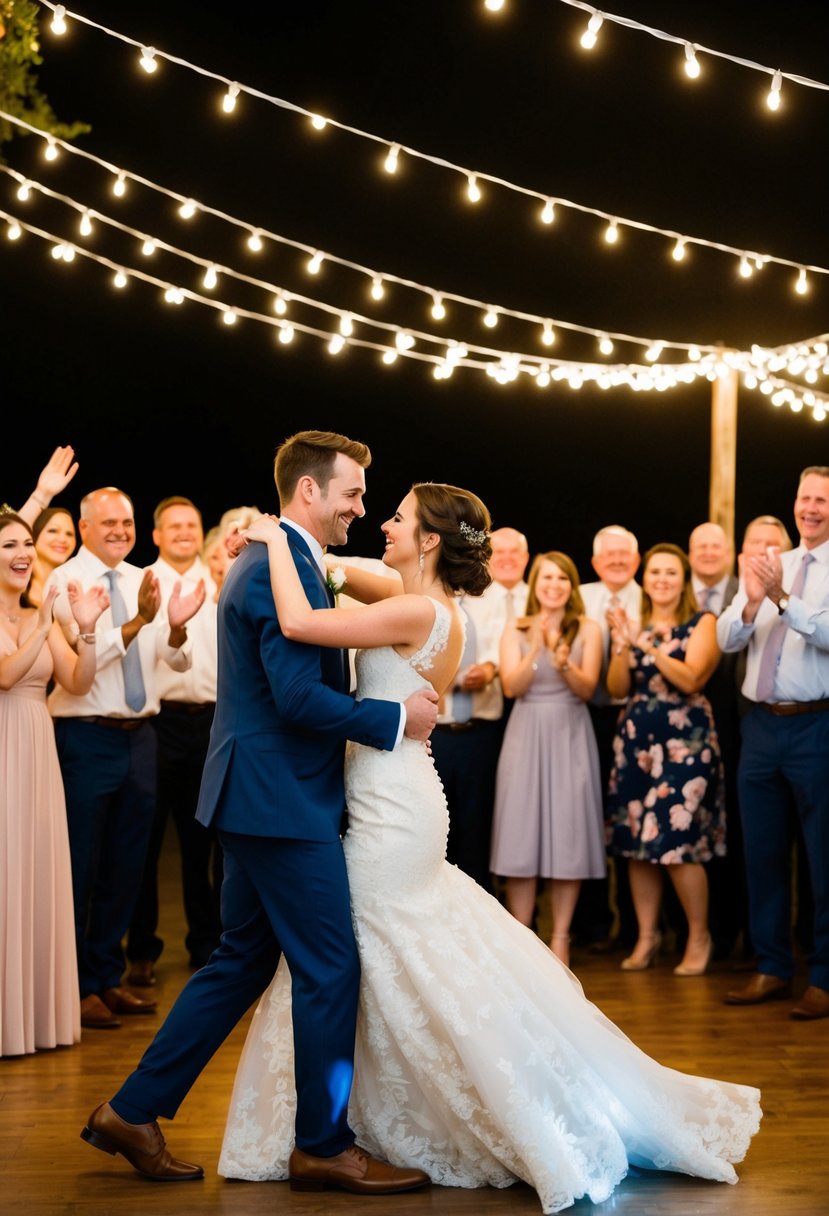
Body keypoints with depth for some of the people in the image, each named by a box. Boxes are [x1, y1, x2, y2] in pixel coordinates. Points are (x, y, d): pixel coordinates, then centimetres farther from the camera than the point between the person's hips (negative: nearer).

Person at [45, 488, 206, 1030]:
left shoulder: (143, 581, 10)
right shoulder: (65, 582, -7)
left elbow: (177, 660, 7)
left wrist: (177, 625, -14)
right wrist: (137, 622, -31)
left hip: (139, 736, 6)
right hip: (87, 737, -6)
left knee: (126, 864, 14)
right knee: (81, 866, 1)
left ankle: (107, 977, 28)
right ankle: (77, 986, 13)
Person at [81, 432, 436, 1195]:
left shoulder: (270, 560, 16)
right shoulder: (284, 568, -17)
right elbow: (298, 697, -23)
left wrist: (398, 706, 10)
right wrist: (396, 719, -14)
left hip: (262, 796, 11)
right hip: (284, 800, -11)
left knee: (242, 960, 15)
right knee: (331, 969, -1)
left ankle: (134, 1112, 21)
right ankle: (324, 1146, 12)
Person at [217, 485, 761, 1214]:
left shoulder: (417, 612, -20)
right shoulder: (430, 606, 9)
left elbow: (298, 623, -27)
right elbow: (340, 578, 24)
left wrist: (276, 542, -14)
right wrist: (284, 545, 12)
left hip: (391, 815, -10)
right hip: (395, 804, 10)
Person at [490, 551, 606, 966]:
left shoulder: (587, 629, 3)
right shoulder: (515, 630, 5)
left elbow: (586, 689, -6)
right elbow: (512, 686, -5)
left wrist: (563, 662, -25)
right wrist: (536, 649, -19)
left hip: (570, 735, 0)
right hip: (526, 734, 1)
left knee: (568, 834, -1)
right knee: (521, 833, -1)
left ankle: (560, 938, 6)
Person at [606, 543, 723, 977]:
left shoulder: (702, 623, 1)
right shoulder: (634, 624, 13)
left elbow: (691, 680, -13)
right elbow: (617, 689, 5)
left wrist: (650, 646, -20)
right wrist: (621, 645, -11)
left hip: (684, 741, -5)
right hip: (636, 739, 5)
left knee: (678, 842, -9)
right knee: (637, 843, 4)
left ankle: (699, 937, 7)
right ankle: (646, 937, 15)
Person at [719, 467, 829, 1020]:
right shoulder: (768, 566, 12)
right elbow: (727, 639, 3)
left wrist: (782, 597, -31)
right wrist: (751, 602, -15)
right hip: (762, 723, 6)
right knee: (763, 851, 13)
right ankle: (773, 969, 25)